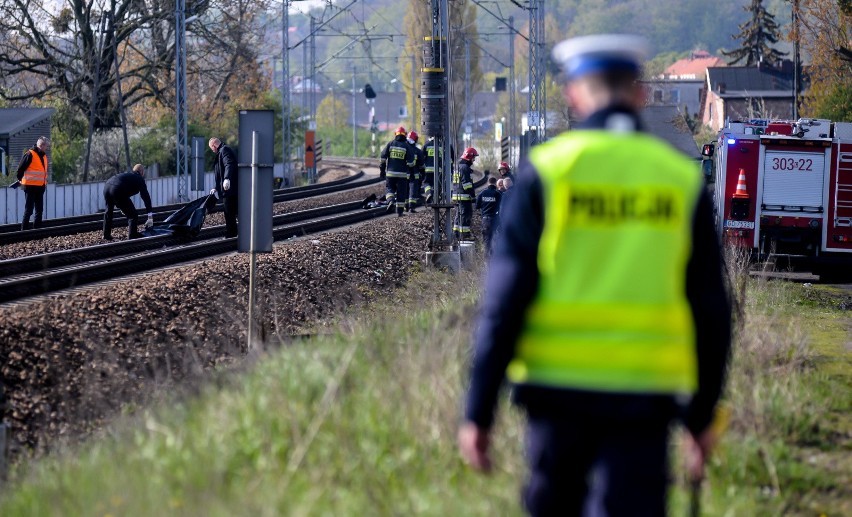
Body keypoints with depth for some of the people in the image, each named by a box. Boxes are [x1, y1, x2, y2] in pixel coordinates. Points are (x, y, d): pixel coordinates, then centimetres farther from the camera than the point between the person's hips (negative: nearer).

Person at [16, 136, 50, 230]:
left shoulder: (44, 156, 12)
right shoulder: (30, 155, -13)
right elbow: (20, 169, -9)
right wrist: (21, 180, 2)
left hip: (40, 187, 8)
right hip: (30, 187, -8)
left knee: (39, 210, 10)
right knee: (29, 210, -6)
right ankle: (24, 230, -2)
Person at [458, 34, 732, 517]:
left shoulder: (548, 169, -1)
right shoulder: (682, 179, 4)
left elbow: (505, 299, -5)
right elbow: (711, 311, 6)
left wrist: (479, 411, -2)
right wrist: (702, 414, 15)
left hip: (558, 388, 0)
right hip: (644, 395, 0)